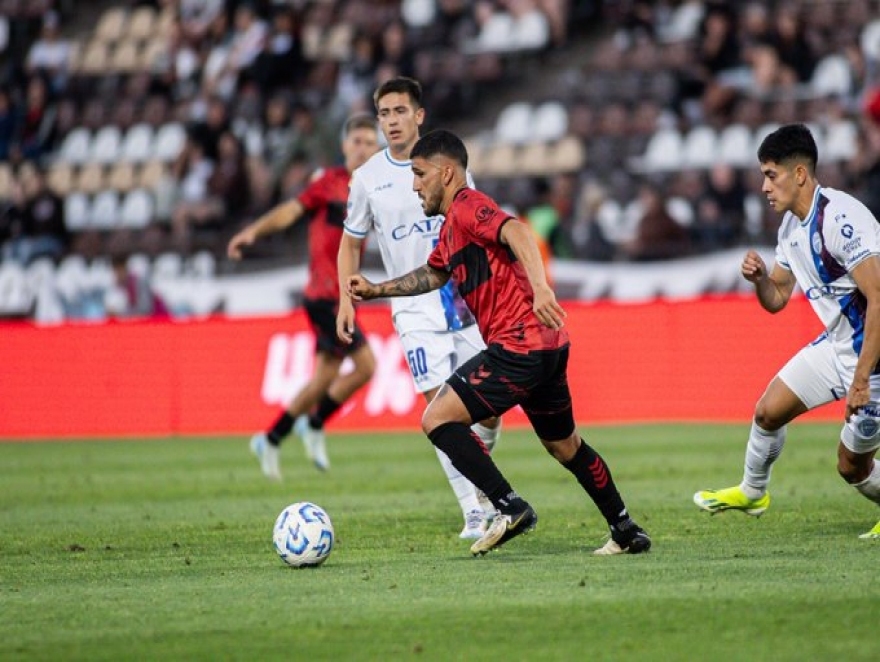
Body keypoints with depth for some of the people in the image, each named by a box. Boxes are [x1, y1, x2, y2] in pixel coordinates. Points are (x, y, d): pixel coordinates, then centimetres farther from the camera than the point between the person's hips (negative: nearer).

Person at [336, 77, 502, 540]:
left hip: (465, 299, 1)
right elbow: (351, 244, 12)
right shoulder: (368, 178, 2)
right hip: (415, 310, -1)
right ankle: (474, 512, -8)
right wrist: (346, 299, 0)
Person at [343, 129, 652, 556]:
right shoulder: (451, 228, 21)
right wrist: (376, 290, 39)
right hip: (547, 346, 10)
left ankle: (510, 507, -13)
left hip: (519, 345, -10)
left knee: (437, 418, -11)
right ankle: (627, 532, 29)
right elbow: (434, 274, 40)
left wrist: (539, 287, -42)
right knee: (563, 444, 22)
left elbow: (516, 232, -28)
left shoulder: (467, 206, -9)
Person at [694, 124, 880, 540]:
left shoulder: (840, 218, -26)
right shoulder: (791, 225, 4)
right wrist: (758, 278, -8)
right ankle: (752, 492, 32)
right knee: (768, 411, 9)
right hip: (836, 344, 8)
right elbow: (775, 300, 16)